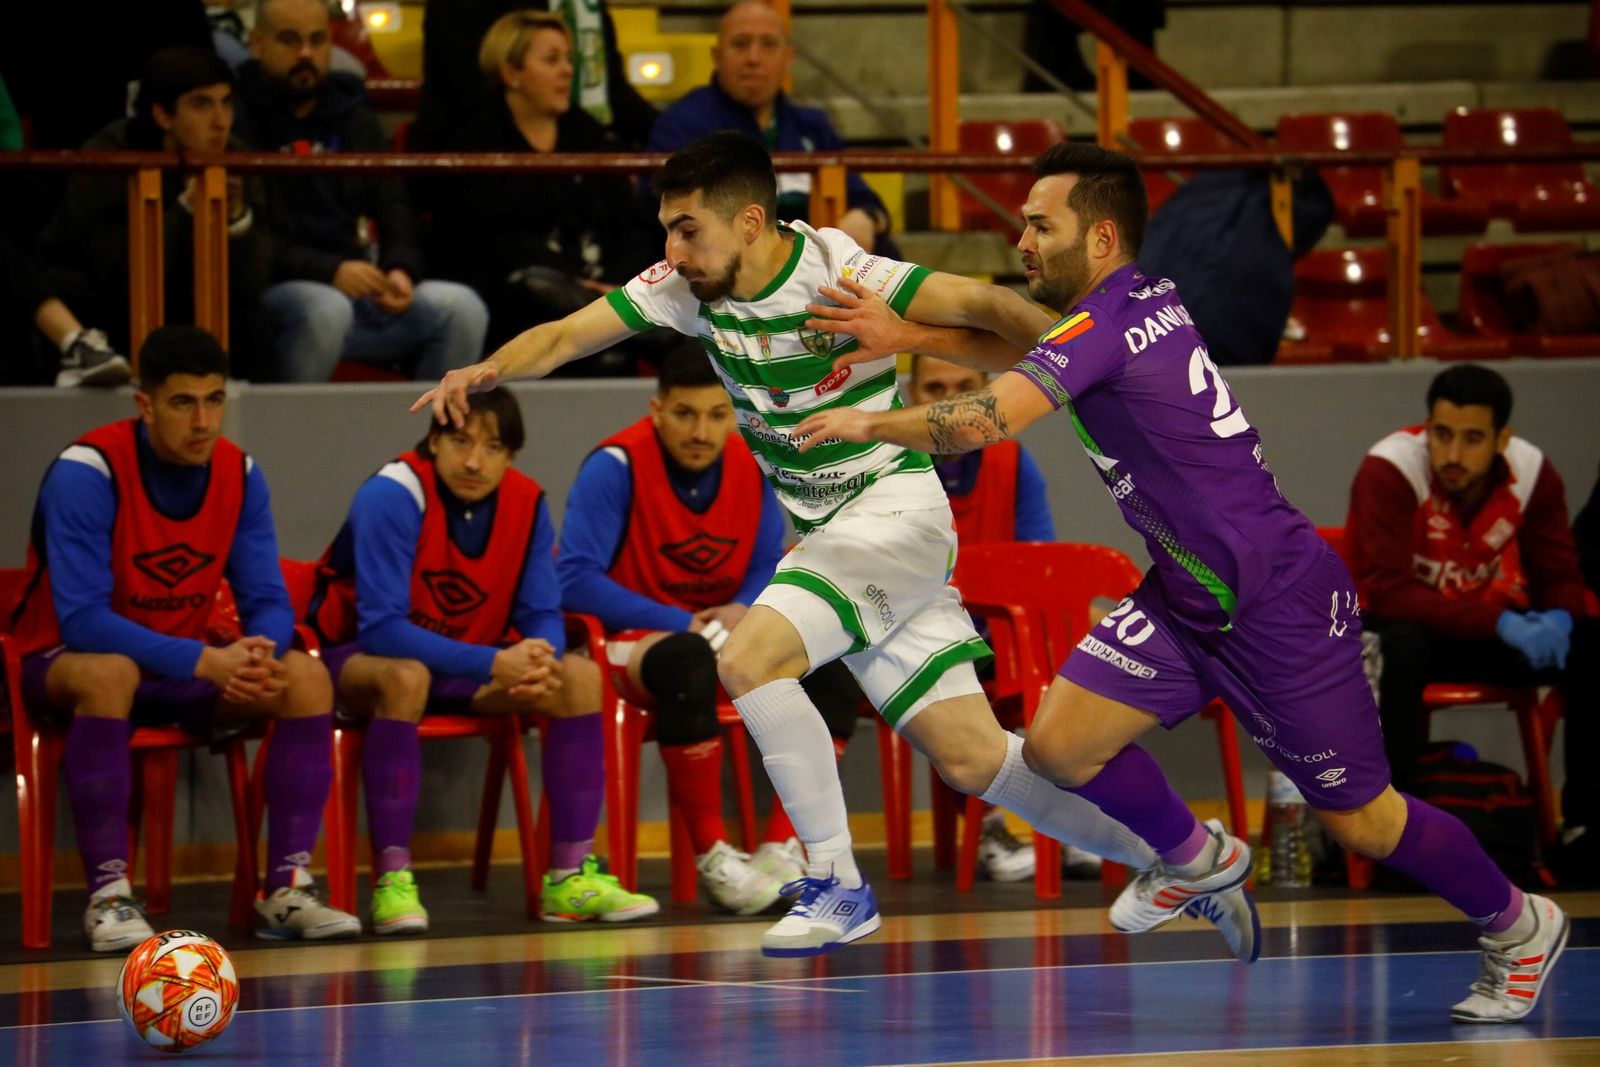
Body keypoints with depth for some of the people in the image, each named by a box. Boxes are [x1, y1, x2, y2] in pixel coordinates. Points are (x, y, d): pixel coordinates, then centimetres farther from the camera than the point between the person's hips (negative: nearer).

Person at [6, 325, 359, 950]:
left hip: (187, 662, 5)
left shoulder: (239, 475, -4)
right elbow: (81, 621, -28)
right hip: (66, 661, -5)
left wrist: (260, 652, -29)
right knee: (109, 672, -40)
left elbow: (267, 601, -2)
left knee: (307, 676, -17)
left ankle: (286, 890, -16)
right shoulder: (87, 472, -22)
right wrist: (206, 662, -37)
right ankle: (108, 896, -35)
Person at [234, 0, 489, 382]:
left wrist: (401, 269, -2)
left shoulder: (352, 117, 18)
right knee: (324, 309, -38)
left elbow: (392, 205, 20)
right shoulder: (237, 120, -5)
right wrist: (328, 271, -21)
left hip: (360, 289, 6)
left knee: (462, 308, -15)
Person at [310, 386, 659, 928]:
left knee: (580, 675, -15)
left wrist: (541, 661, -31)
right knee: (405, 676, -40)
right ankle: (391, 882, -36)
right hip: (362, 658, -6)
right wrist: (493, 664, -38)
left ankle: (570, 877, -13)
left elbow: (543, 615, -4)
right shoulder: (392, 496, -25)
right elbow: (380, 626, -30)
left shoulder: (527, 503, -7)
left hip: (470, 663, 6)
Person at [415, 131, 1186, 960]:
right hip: (823, 539, 7)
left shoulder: (836, 275, -20)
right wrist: (488, 369, -21)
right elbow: (564, 337, -1)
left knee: (750, 660, -25)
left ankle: (836, 887, -13)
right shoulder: (689, 286, -1)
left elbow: (980, 302, -24)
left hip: (895, 514, -7)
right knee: (972, 760, 4)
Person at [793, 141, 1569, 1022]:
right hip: (1185, 598, 9)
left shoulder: (1110, 321, -22)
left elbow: (984, 421, -29)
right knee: (1058, 744, -2)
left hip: (1278, 601, -9)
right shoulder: (1139, 302, 5)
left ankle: (1518, 926, 24)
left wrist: (867, 422, -14)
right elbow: (1027, 348, 23)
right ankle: (1195, 860, 23)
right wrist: (910, 336, 10)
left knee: (1358, 821, 2)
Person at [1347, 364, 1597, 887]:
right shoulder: (1390, 470, -24)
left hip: (1494, 625, 4)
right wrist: (1500, 623, -38)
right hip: (1402, 625, -4)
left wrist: (1557, 620, -29)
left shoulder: (1532, 471, -10)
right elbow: (1385, 591, -31)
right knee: (1401, 647, -39)